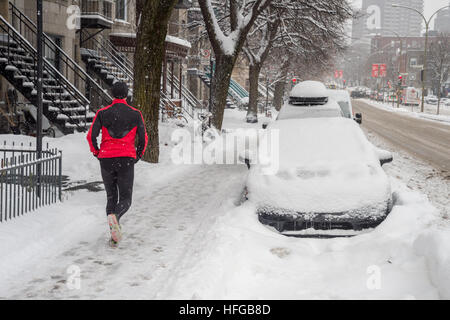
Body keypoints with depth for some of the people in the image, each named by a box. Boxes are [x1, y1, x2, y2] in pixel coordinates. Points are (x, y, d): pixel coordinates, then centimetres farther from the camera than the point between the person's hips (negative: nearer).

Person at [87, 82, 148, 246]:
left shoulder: (102, 113, 2)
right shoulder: (135, 114, 2)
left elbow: (91, 136, -5)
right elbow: (143, 139, 0)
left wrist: (97, 153, 11)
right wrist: (138, 156, 16)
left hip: (106, 160, 1)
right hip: (126, 159, -1)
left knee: (111, 197, 16)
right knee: (125, 200, 5)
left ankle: (114, 235, 1)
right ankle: (115, 216, -31)